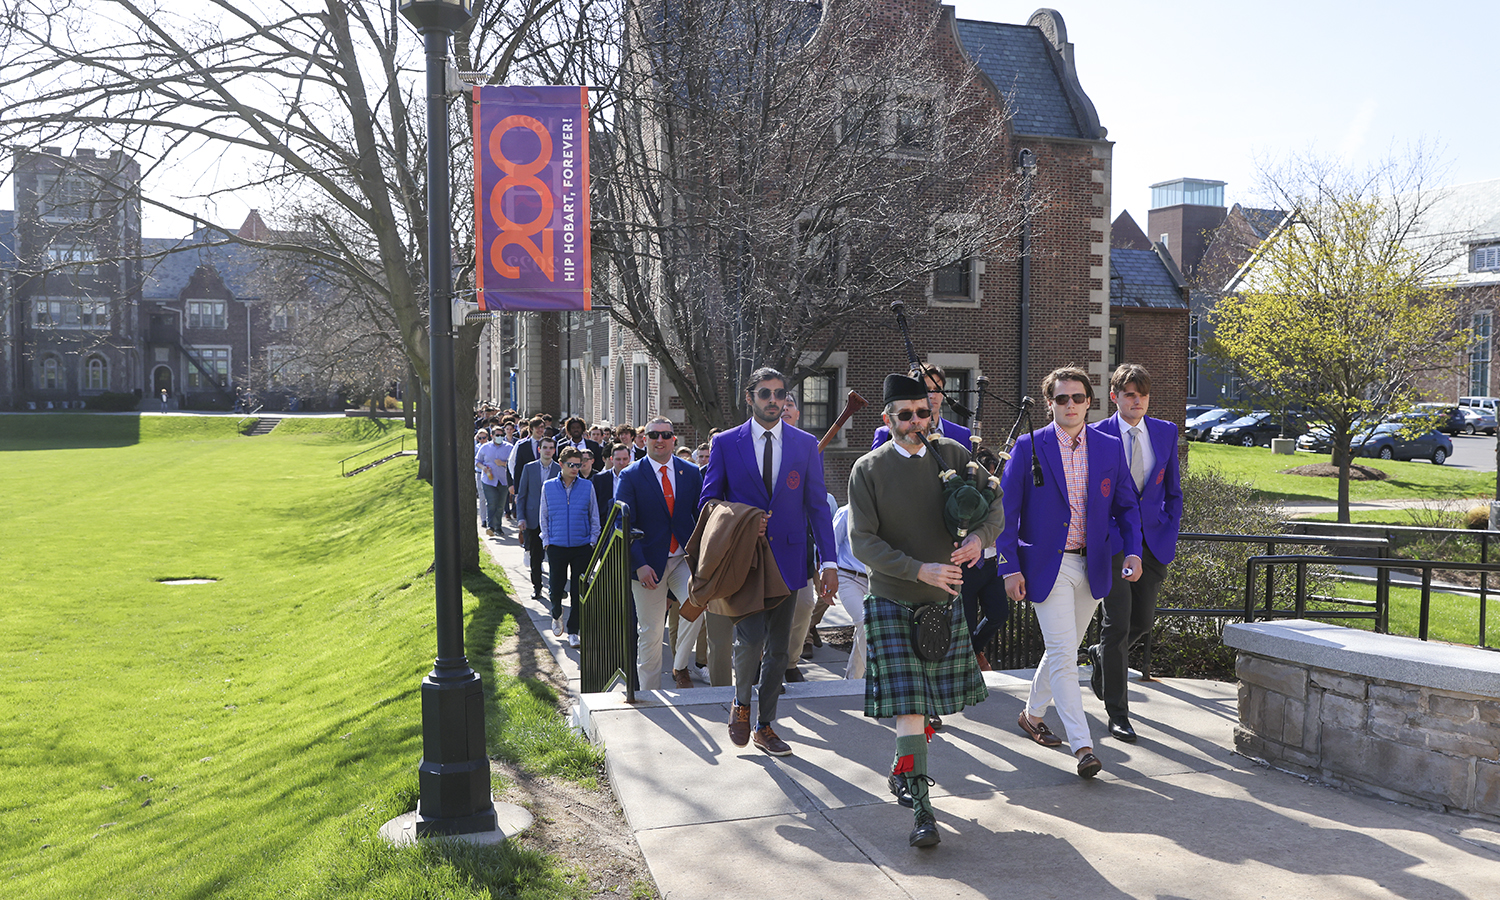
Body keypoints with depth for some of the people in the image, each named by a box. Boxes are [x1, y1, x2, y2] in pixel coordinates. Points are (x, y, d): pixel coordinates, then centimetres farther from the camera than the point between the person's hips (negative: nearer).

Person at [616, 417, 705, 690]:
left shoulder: (691, 472, 6)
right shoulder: (631, 476, -2)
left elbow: (702, 515, 9)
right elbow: (624, 525, -5)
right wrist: (639, 565, -14)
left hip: (685, 558, 2)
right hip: (650, 564, -1)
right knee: (650, 632, 4)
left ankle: (680, 665, 0)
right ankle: (649, 692, 21)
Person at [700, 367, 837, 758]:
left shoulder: (806, 444, 5)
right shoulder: (726, 443, 2)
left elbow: (817, 505, 4)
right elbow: (709, 502, 6)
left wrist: (829, 562, -2)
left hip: (787, 559, 2)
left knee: (778, 647, 9)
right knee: (751, 638, -14)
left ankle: (765, 726, 23)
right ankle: (741, 701, 16)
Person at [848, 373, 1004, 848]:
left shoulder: (952, 455, 2)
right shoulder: (867, 469, -7)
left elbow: (994, 505, 0)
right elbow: (862, 542, -12)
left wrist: (980, 535, -23)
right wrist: (918, 570, -23)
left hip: (945, 599, 4)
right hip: (892, 600, -4)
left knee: (935, 700, 14)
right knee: (909, 703, -12)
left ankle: (903, 772, 38)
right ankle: (921, 810, -9)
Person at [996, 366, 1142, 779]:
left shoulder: (1109, 448, 4)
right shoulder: (1029, 446, -5)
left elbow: (1126, 506, 11)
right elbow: (1006, 510, -4)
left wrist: (1132, 551, -5)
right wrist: (1010, 567, -9)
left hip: (1091, 567, 4)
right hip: (1047, 566, -4)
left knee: (1064, 650, 15)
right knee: (1063, 655, -10)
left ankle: (1032, 715, 36)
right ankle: (1082, 745, -8)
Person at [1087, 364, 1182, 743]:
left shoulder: (1166, 432, 6)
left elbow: (1173, 490, 12)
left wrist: (1170, 533, 3)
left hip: (1153, 541, 4)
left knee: (1144, 620, 10)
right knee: (1118, 624, -4)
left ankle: (1102, 656, 42)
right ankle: (1117, 713, 8)